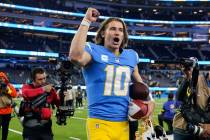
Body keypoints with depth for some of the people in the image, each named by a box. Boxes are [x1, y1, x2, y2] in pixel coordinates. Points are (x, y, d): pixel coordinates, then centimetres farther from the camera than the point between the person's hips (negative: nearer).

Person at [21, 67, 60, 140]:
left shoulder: (50, 89, 2)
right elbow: (26, 93, -28)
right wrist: (43, 89, -35)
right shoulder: (27, 87, -4)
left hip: (45, 128, 2)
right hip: (30, 129, -2)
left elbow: (59, 104, 3)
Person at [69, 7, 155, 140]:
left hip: (123, 124, 6)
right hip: (100, 123, -6)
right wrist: (86, 21, -22)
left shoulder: (131, 55, 10)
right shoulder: (94, 51, -7)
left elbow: (138, 81, 27)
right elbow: (76, 57, -31)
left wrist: (149, 99, 9)